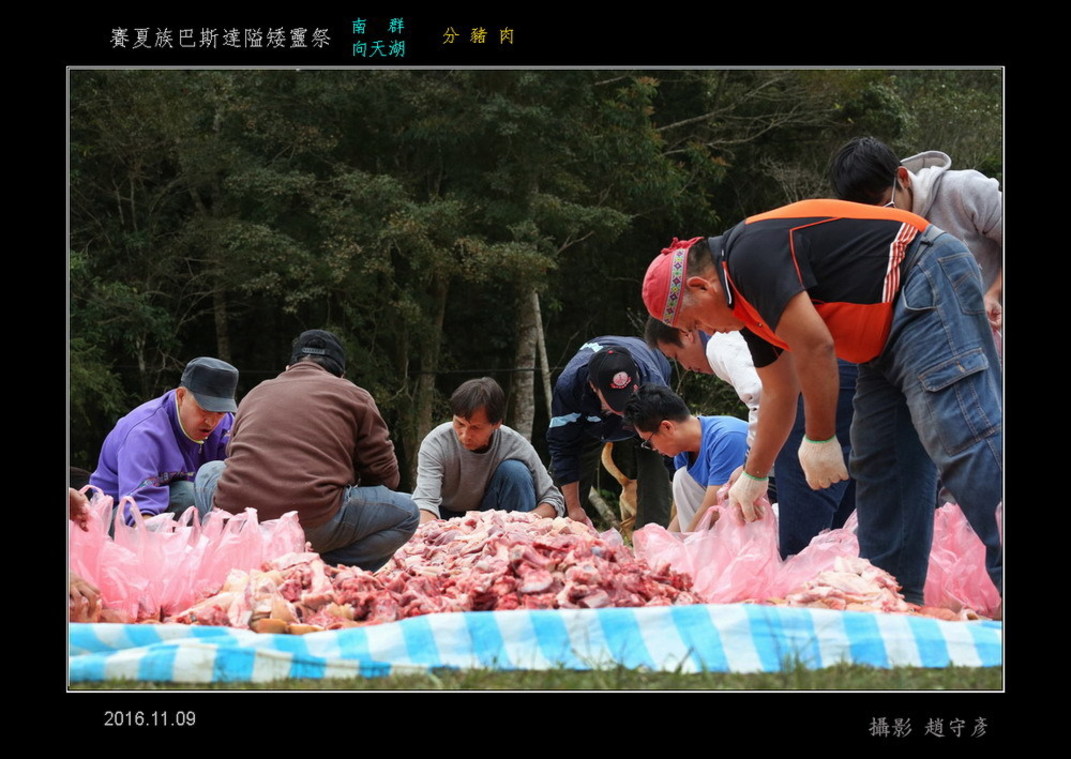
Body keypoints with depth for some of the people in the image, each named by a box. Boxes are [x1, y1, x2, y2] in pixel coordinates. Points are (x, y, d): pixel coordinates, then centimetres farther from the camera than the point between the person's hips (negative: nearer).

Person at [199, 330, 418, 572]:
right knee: (406, 513, 17)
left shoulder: (255, 393, 26)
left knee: (208, 472, 37)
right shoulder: (355, 396, 15)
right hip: (312, 529, -4)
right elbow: (385, 476, 15)